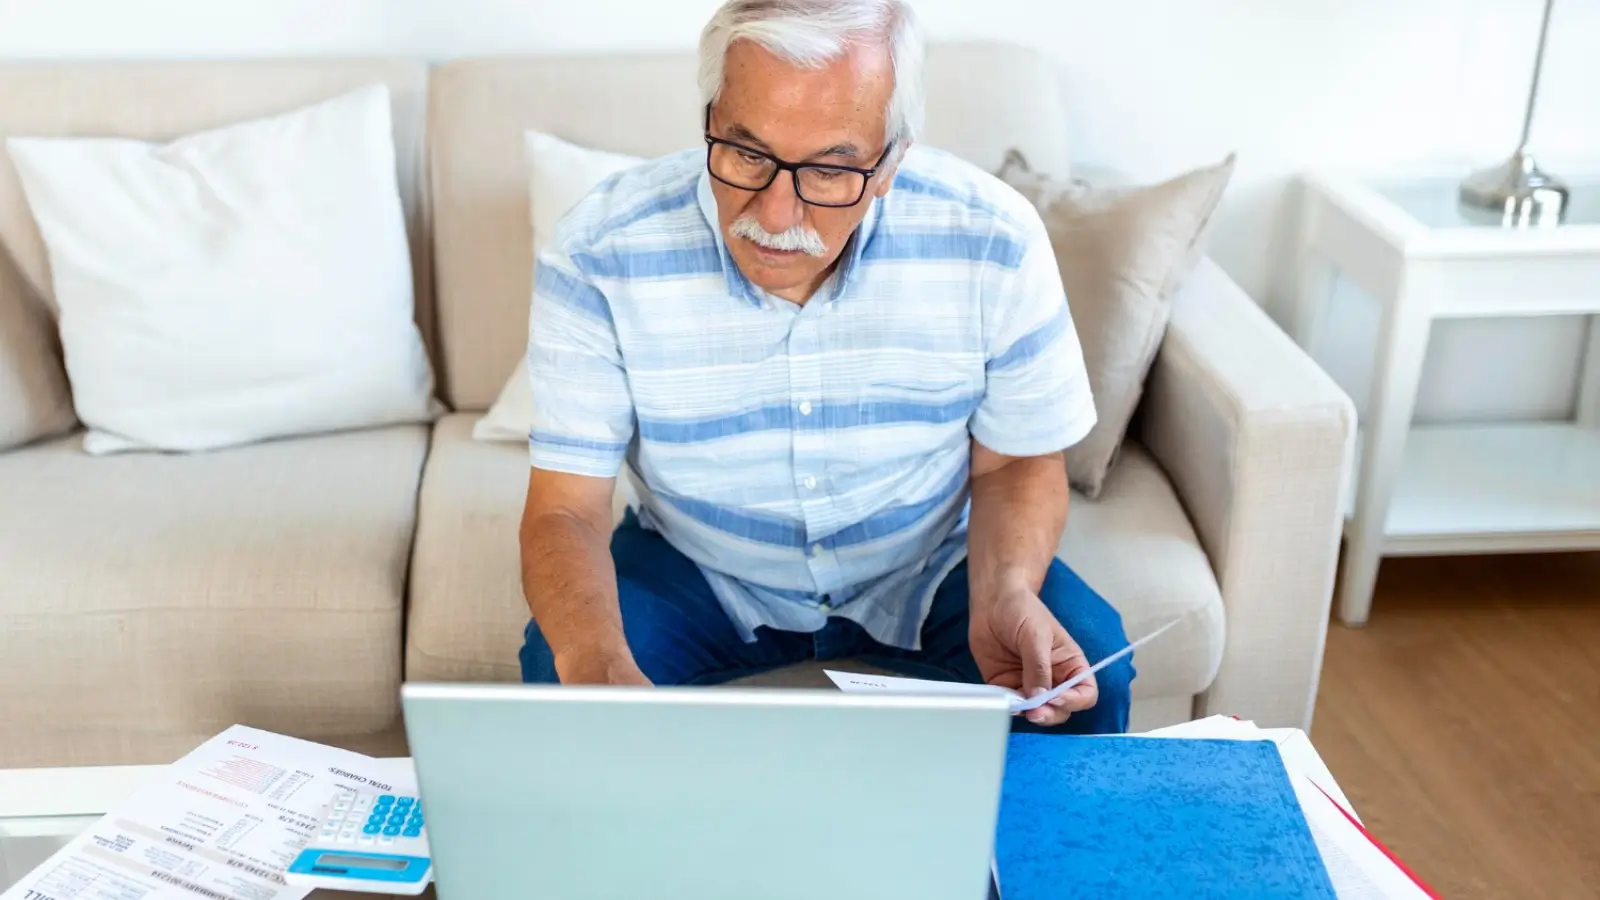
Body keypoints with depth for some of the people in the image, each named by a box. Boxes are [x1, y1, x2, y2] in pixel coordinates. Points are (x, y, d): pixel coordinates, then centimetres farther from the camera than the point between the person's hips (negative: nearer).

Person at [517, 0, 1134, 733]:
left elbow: (1017, 461, -7)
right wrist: (594, 663, -43)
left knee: (1090, 667, -21)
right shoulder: (598, 254, -24)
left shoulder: (994, 240, -21)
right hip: (697, 571, 0)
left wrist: (1005, 592, -29)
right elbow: (565, 510, -21)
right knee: (557, 668, -26)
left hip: (927, 568, 1)